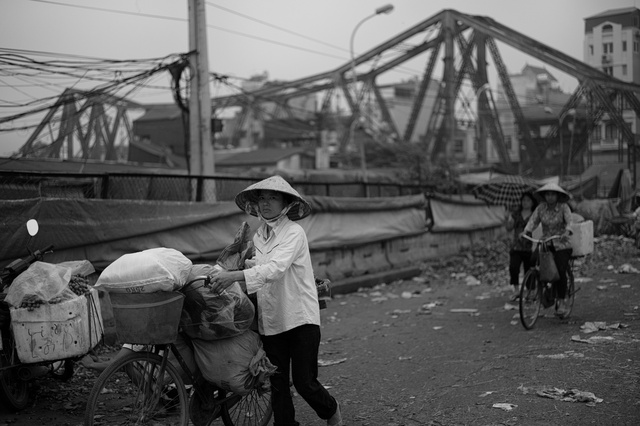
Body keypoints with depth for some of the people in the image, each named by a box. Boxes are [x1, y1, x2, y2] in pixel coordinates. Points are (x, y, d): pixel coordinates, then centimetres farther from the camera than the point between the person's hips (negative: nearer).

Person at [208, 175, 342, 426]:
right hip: (270, 320, 5)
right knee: (278, 385, 7)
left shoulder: (294, 232, -11)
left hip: (301, 318, -5)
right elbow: (256, 268, 10)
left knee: (304, 382, -1)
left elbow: (275, 269, -26)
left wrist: (234, 276, -37)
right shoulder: (258, 236, 10)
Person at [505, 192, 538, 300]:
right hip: (516, 247, 2)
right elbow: (509, 228, 5)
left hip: (530, 247, -2)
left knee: (529, 271, 3)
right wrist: (509, 221, -16)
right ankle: (516, 289, -5)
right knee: (513, 267, -17)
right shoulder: (516, 214, 10)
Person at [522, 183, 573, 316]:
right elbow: (533, 220, -3)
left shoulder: (563, 207, -8)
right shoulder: (541, 207, 1)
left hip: (562, 245, -4)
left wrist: (567, 232, -40)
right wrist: (526, 231, -21)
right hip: (545, 243, 4)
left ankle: (562, 302, -7)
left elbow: (569, 221, -19)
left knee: (560, 271, -18)